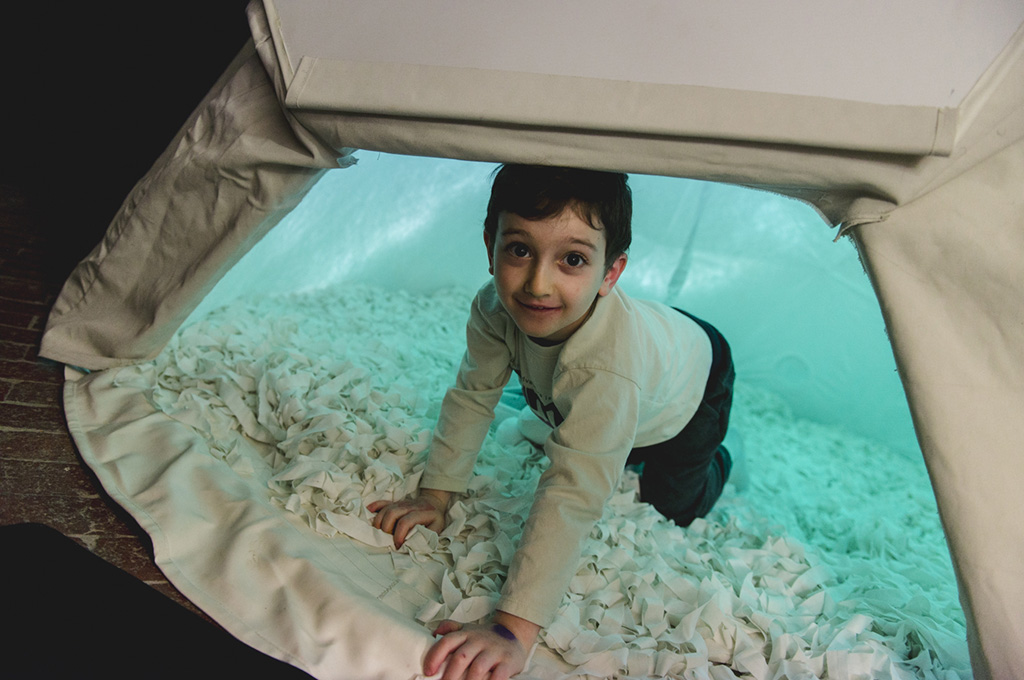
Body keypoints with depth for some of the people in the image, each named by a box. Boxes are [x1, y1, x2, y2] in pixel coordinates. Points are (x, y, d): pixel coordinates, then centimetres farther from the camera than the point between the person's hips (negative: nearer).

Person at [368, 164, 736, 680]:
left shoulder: (608, 369, -53)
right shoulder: (495, 306, -35)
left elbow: (573, 498, -53)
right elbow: (473, 396, -22)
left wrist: (514, 628, -56)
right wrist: (435, 495, -23)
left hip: (696, 382, -4)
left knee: (671, 505, 10)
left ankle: (714, 461, 41)